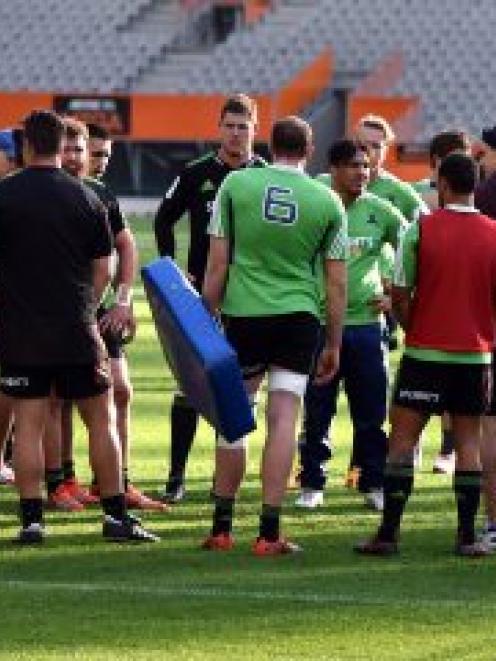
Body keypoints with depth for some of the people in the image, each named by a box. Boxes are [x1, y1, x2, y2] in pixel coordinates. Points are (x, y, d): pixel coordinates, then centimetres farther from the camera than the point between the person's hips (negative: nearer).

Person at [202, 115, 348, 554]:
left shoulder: (236, 185, -1)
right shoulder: (327, 202, 1)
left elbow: (218, 264, -1)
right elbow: (336, 282, 4)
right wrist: (334, 345, 12)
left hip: (243, 316, 0)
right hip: (299, 320, 0)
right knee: (284, 419, 0)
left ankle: (222, 528, 15)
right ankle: (269, 532, -4)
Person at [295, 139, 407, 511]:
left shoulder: (381, 212, 2)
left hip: (366, 322, 1)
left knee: (372, 413, 4)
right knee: (317, 413, 4)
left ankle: (374, 483, 14)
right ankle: (312, 485, 14)